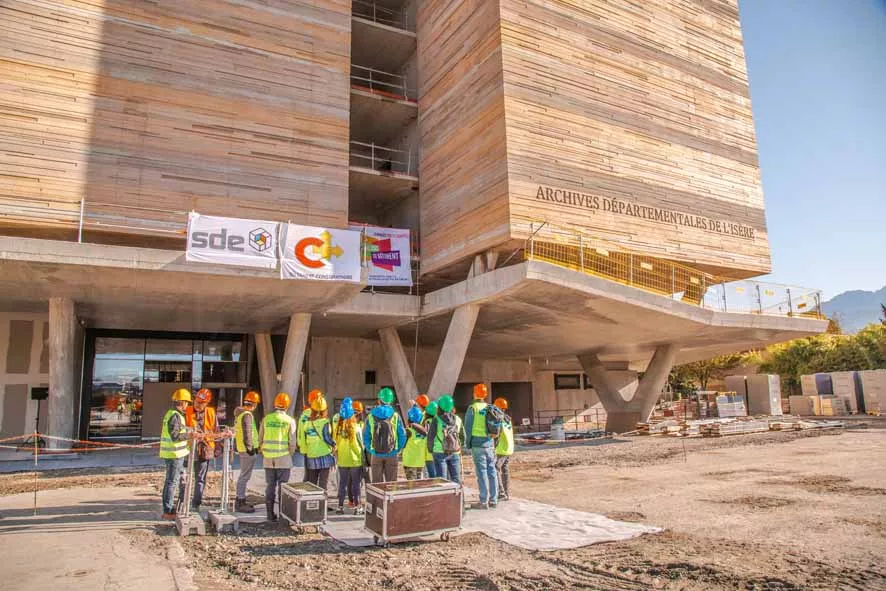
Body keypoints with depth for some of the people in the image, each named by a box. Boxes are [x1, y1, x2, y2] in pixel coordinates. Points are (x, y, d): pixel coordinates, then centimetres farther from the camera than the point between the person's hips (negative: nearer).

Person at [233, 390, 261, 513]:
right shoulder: (247, 415, -19)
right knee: (245, 476, -4)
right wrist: (250, 448, -17)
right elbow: (247, 433, -22)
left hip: (241, 448, 10)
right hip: (247, 450, -10)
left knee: (243, 475, 19)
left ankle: (240, 500, 27)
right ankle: (240, 503, 0)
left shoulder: (239, 413, 13)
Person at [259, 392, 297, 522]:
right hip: (283, 458, -3)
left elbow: (260, 439, 6)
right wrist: (290, 455, 9)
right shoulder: (290, 420, -6)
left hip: (268, 458, 3)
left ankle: (270, 513, 14)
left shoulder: (266, 418, 3)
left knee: (270, 486, 10)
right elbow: (292, 442, -7)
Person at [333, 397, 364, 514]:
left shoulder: (337, 426, -6)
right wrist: (363, 457, 7)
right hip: (355, 460, -3)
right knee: (356, 483, 7)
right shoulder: (356, 427, -13)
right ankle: (356, 507, 10)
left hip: (342, 460, 3)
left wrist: (337, 456, 10)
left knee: (342, 483, 12)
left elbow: (335, 442, -1)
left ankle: (340, 506, 16)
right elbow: (361, 444, -6)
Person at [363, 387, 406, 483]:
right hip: (391, 456, 0)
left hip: (376, 456, 1)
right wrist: (397, 449, 8)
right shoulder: (395, 416, -6)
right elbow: (402, 436, -5)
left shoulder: (371, 416, -4)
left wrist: (370, 450, 10)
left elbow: (366, 437, -2)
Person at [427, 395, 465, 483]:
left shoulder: (436, 420, -7)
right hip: (455, 453, 3)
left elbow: (430, 436, -6)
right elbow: (463, 437, 10)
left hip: (440, 453, -3)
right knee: (456, 478, 11)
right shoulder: (458, 419, 3)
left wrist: (430, 449, 11)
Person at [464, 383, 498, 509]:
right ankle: (493, 500, 15)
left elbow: (468, 427, -7)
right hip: (490, 444, 5)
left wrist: (468, 444, 2)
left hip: (478, 444, -5)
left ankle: (484, 501, 0)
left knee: (481, 472, -2)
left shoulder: (473, 408, -7)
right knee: (492, 471, 10)